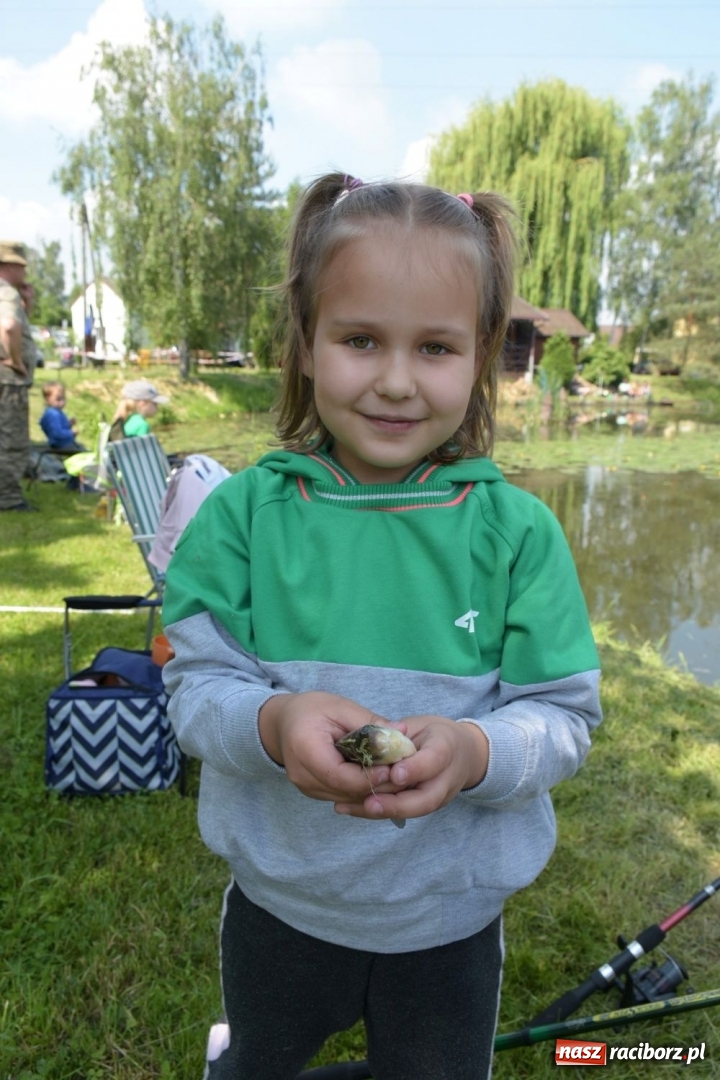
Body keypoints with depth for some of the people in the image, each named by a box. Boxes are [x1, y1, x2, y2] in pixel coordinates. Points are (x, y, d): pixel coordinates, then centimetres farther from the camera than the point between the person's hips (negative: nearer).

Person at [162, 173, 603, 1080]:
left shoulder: (518, 529, -15)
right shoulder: (244, 510, -14)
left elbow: (565, 714, -12)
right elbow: (195, 684, -13)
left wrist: (474, 751, -32)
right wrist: (270, 723, -33)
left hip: (450, 917, 0)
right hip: (277, 902, 1)